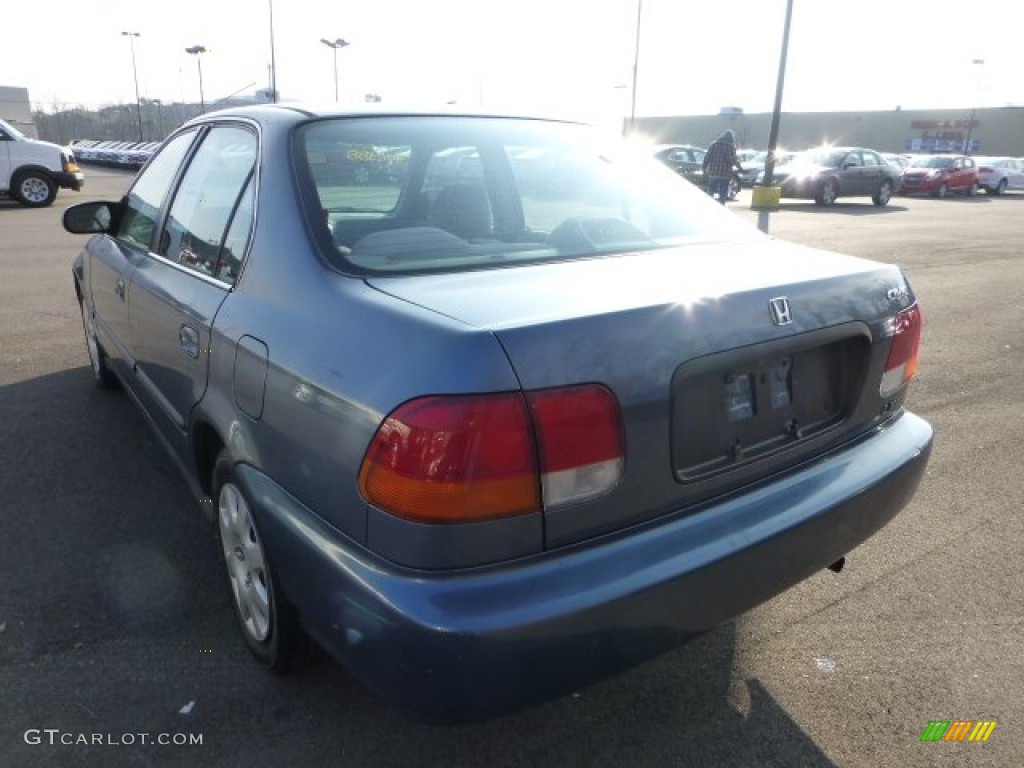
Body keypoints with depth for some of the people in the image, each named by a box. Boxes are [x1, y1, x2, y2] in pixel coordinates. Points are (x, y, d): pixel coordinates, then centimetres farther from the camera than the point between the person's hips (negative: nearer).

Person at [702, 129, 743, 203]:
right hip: (725, 174, -3)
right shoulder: (731, 146, -3)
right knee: (723, 196, 4)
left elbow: (706, 158, 4)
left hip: (713, 173, 3)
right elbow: (733, 159, -10)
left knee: (710, 194, 11)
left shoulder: (714, 144, 7)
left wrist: (705, 170, 11)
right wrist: (740, 167, 5)